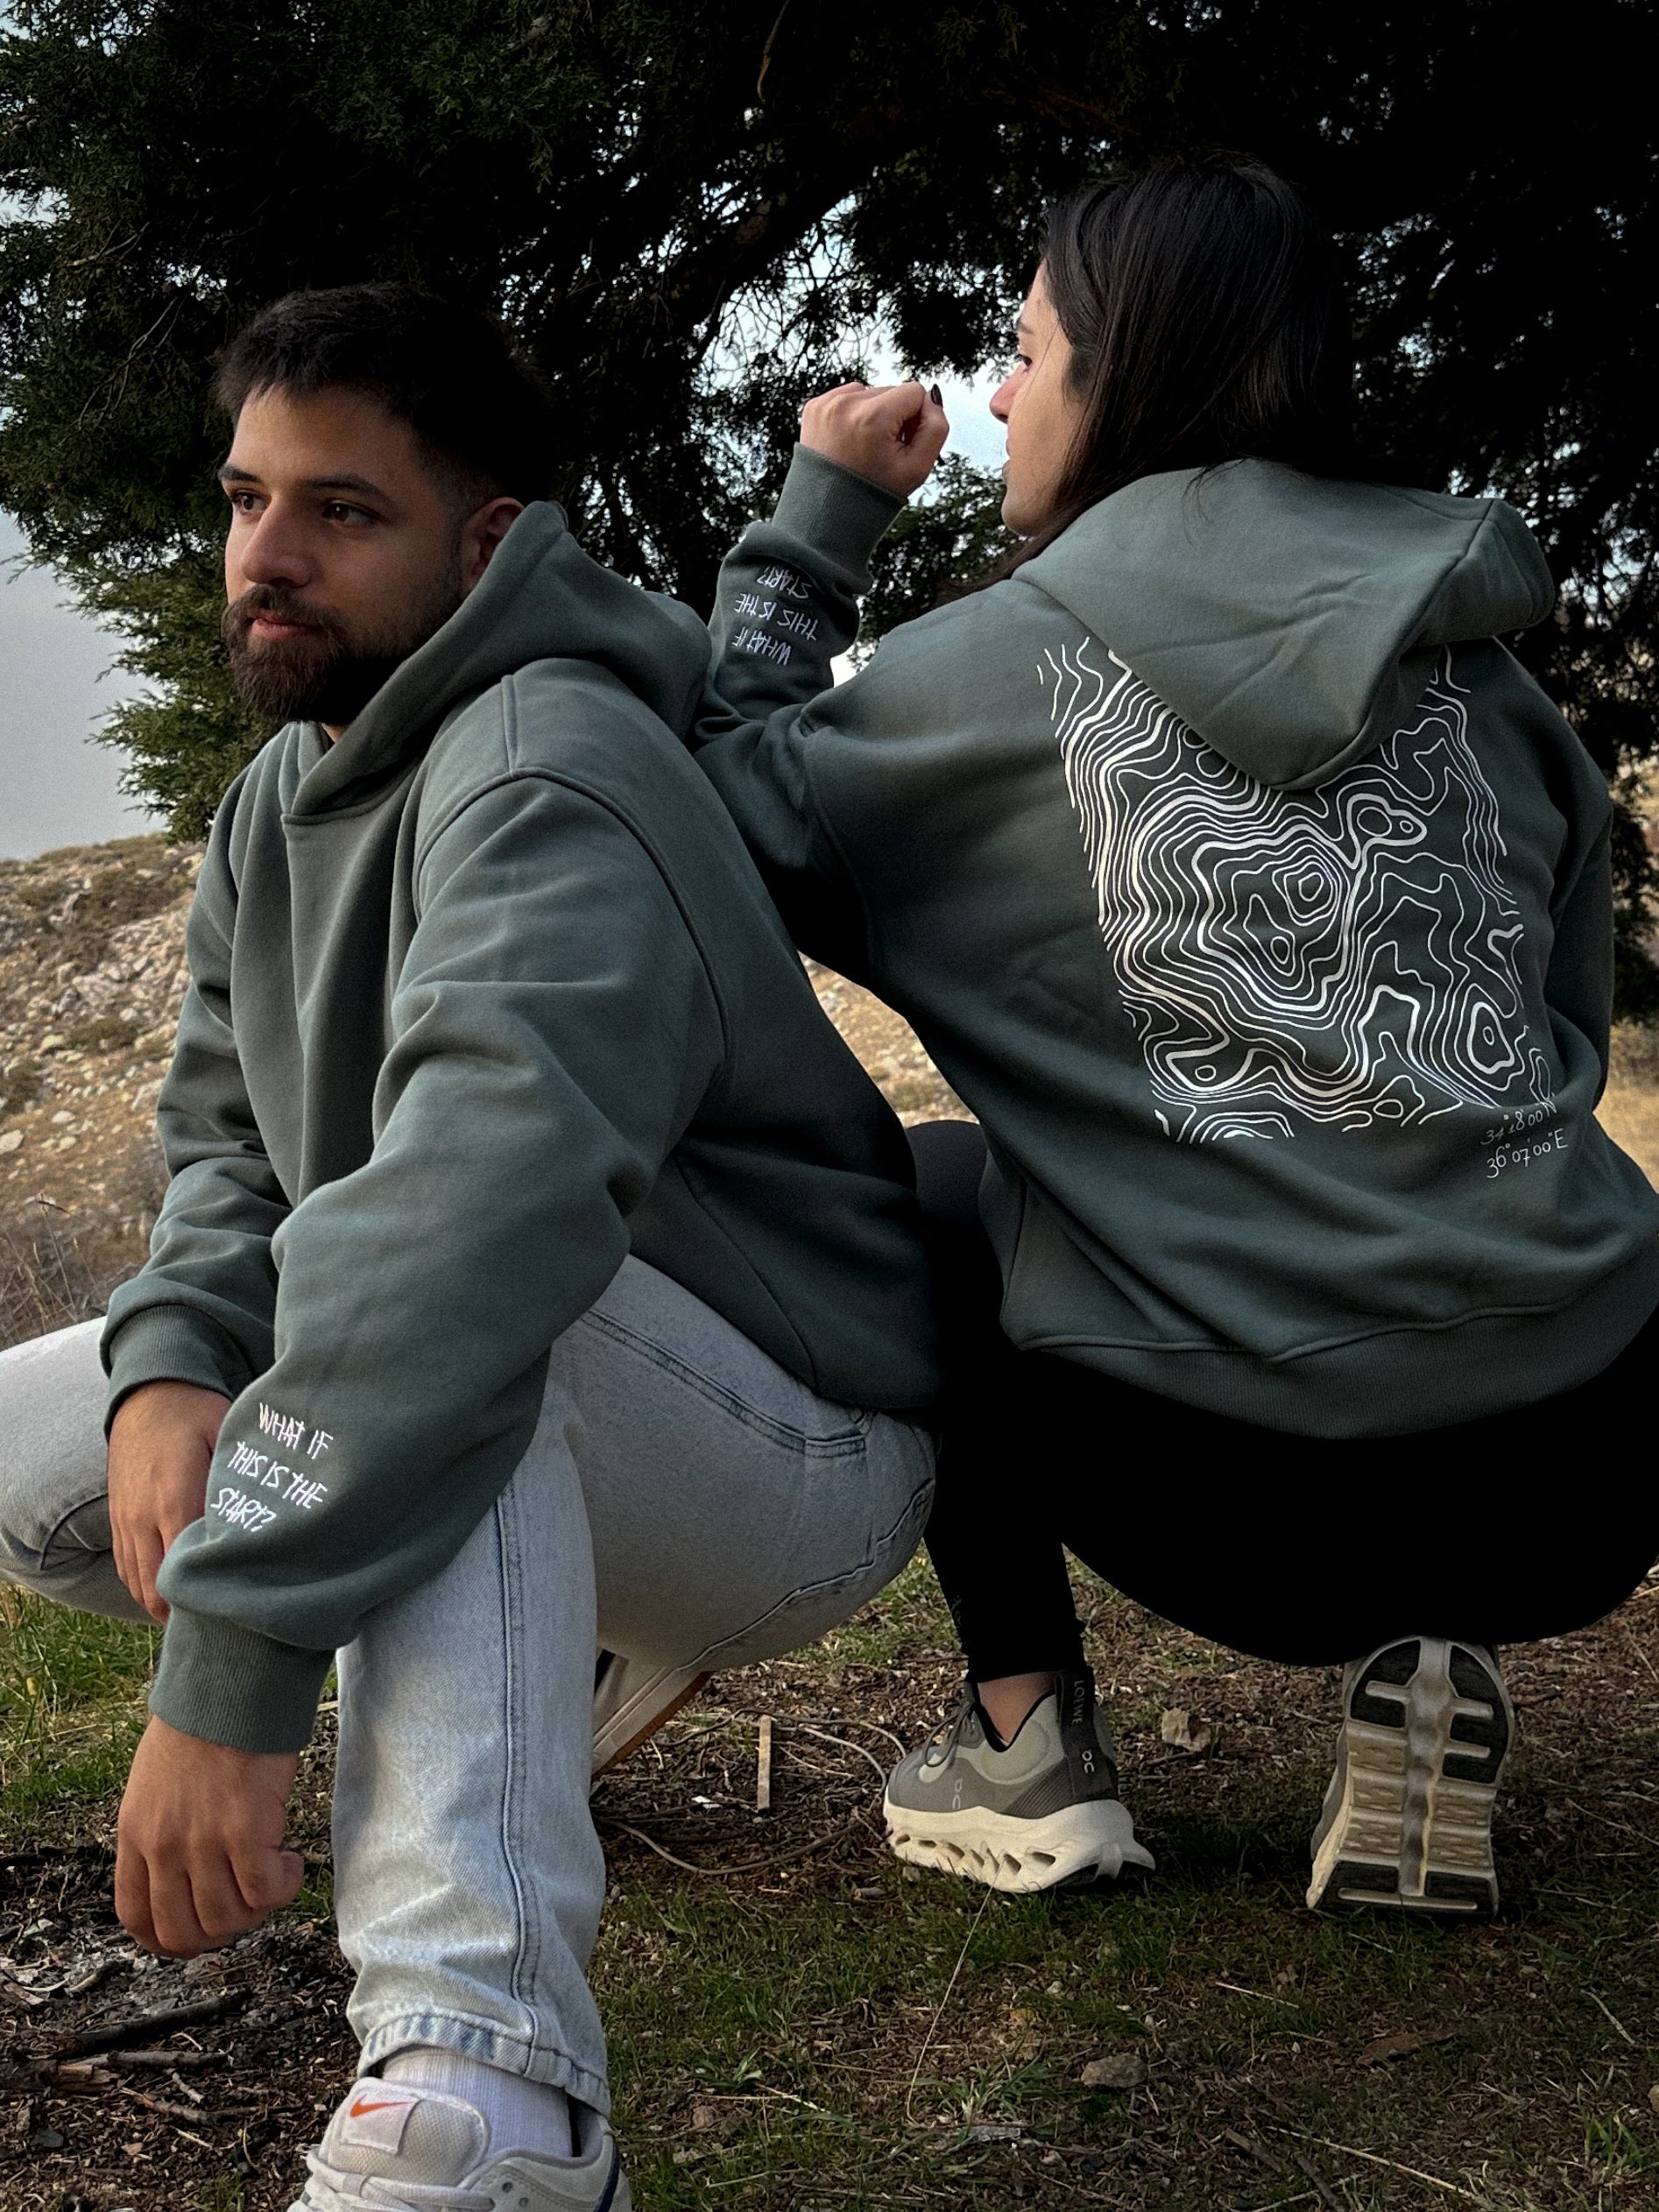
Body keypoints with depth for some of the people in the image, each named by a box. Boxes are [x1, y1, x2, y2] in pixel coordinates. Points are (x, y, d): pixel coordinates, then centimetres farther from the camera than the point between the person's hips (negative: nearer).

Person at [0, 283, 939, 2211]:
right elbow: (226, 1146, 6)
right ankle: (581, 1659, 13)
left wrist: (224, 1673, -43)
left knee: (455, 1306, -38)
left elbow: (487, 1193, -40)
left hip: (800, 1455, -9)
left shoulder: (546, 772, -25)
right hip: (576, 1466, 9)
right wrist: (168, 1365, -18)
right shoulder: (277, 807, 6)